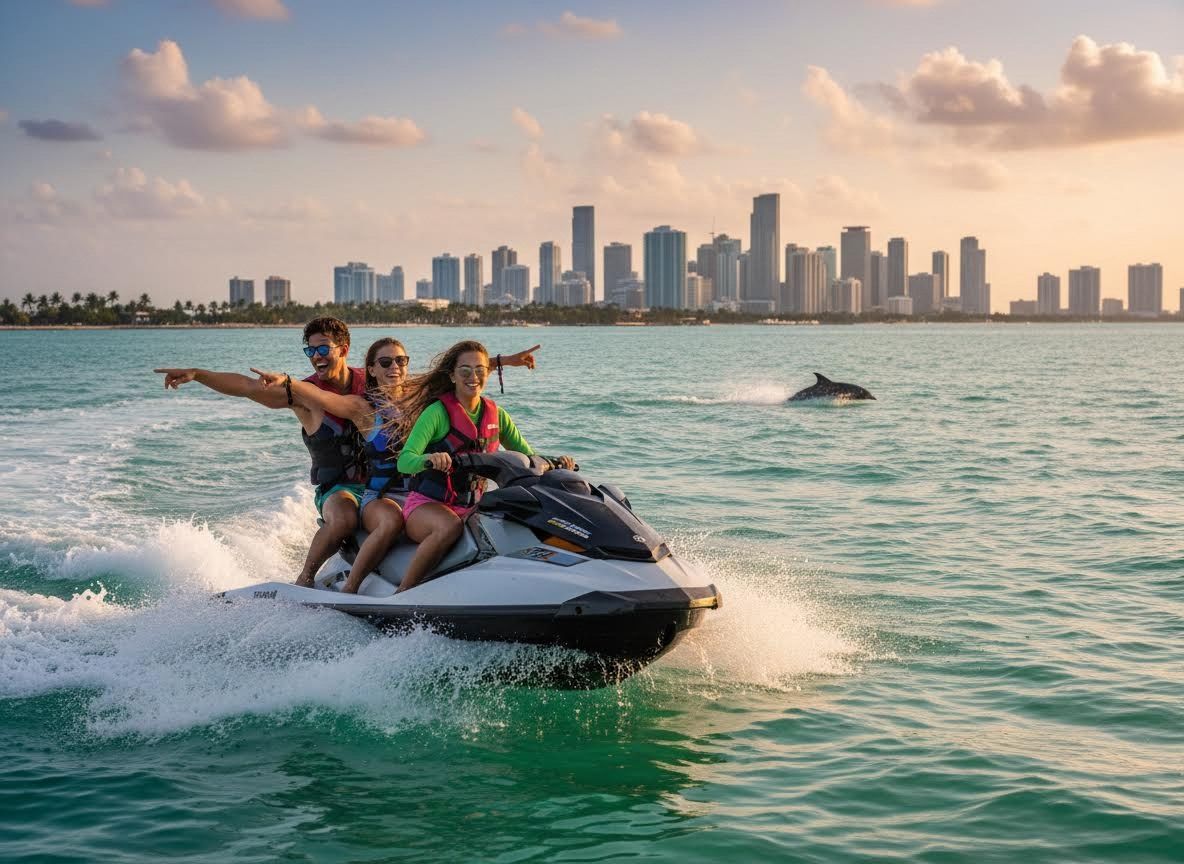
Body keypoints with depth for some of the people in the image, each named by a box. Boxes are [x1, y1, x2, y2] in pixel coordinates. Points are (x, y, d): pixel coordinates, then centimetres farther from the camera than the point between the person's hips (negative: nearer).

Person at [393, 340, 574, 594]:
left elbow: (527, 456, 14)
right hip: (427, 504, -5)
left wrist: (554, 462, -8)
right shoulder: (438, 412, -8)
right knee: (450, 527, -38)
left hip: (471, 508, 5)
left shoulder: (495, 415, 10)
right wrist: (431, 459, -40)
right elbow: (404, 461, -18)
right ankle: (402, 594, -30)